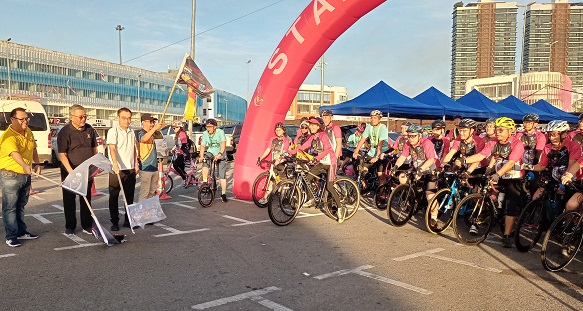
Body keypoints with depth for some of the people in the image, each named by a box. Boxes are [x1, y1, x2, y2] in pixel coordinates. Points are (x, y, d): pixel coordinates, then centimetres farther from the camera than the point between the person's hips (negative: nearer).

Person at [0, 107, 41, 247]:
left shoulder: (28, 132, 5)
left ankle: (21, 232, 29)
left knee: (21, 205, 18)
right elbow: (15, 153, -39)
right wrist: (25, 166, -54)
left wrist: (37, 164, 13)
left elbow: (33, 149, 20)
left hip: (26, 175, 8)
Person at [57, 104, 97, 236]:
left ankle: (87, 226, 19)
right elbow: (62, 154, -17)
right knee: (69, 200, 6)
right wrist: (71, 172, -26)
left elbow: (94, 149, 16)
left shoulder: (89, 130, 4)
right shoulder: (65, 132, -11)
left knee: (86, 199, 10)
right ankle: (70, 227, 18)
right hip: (70, 170, -4)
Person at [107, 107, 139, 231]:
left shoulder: (131, 132, 12)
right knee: (114, 197, 3)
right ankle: (114, 222, 11)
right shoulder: (113, 131, -8)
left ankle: (128, 220, 22)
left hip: (130, 169, 6)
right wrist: (115, 165, -34)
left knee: (129, 196, 11)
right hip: (117, 170, -6)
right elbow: (112, 149, -21)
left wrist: (136, 164, 16)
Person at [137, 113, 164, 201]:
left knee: (152, 191, 15)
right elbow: (144, 139, -37)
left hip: (154, 167, 8)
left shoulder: (152, 134, 14)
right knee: (144, 192, -7)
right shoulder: (140, 134, -11)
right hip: (145, 168, -8)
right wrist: (154, 128, -45)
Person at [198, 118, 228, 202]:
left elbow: (223, 143, -31)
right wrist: (201, 156, -22)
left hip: (220, 155, -2)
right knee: (205, 162, -31)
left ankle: (223, 194, 8)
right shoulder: (205, 134, -7)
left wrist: (220, 154, -46)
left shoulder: (220, 132, -18)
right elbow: (202, 146, -6)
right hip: (210, 153, 3)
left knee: (222, 175, -4)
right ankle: (205, 182, -22)